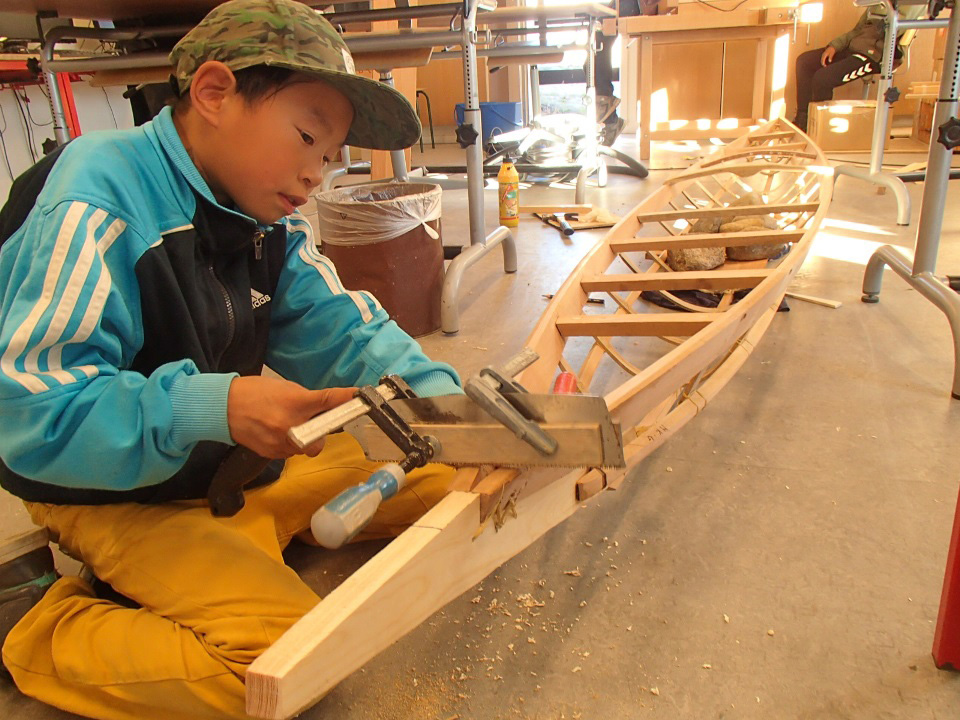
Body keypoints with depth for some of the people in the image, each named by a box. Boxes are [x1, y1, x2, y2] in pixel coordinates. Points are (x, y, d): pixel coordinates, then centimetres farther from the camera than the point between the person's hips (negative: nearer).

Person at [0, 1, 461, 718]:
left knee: (441, 482, 6)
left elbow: (339, 331, -4)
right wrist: (208, 407, -40)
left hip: (245, 465, 8)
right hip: (119, 496, -8)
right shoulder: (96, 206, -22)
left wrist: (443, 402, -21)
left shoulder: (270, 220, 1)